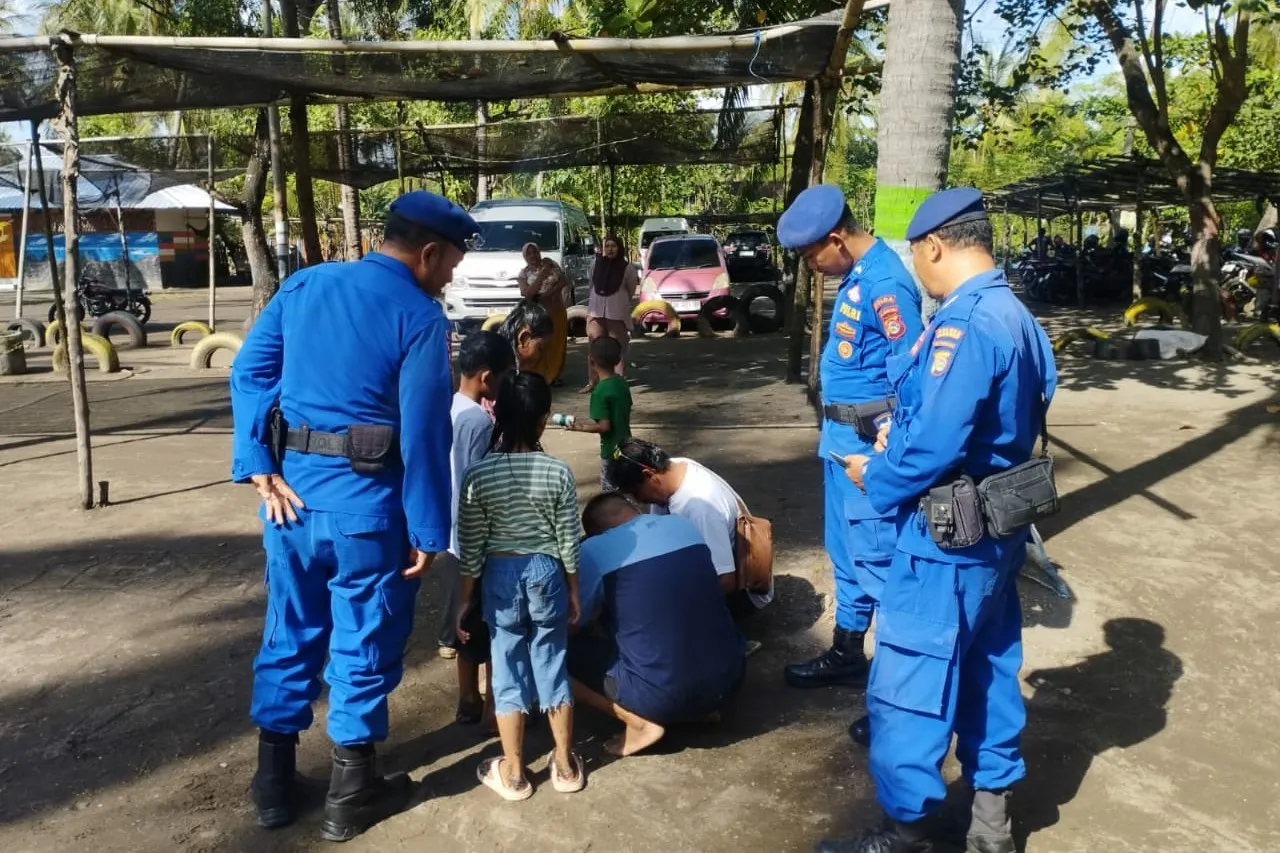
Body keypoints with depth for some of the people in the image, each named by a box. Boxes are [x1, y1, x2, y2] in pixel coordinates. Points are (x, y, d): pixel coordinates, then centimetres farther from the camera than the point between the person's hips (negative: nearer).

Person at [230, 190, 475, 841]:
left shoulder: (302, 285, 7)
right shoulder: (421, 318, -11)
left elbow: (248, 374, 2)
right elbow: (424, 434, -15)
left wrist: (262, 472, 0)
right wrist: (429, 532, -10)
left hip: (291, 491, 6)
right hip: (365, 503, -5)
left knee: (290, 633, 18)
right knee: (363, 642, 10)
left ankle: (274, 781, 32)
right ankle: (350, 794, 23)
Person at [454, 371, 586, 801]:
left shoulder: (478, 475, -13)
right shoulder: (558, 472, -13)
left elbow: (471, 547, -7)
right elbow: (568, 543, -6)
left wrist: (464, 599, 4)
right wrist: (574, 592, 7)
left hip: (501, 574, 0)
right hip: (546, 572, 0)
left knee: (508, 669, 11)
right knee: (552, 666, 14)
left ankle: (513, 773, 22)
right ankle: (565, 765, 26)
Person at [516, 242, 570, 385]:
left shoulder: (549, 263, 3)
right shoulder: (524, 273, 1)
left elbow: (565, 280, -2)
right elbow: (527, 293, -13)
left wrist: (549, 293, -13)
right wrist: (541, 277, -23)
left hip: (557, 311, 2)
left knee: (557, 344, 4)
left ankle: (554, 375, 14)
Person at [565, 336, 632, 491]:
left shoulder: (600, 391, -22)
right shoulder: (623, 383, 0)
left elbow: (604, 426, -24)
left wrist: (581, 427, -9)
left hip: (611, 449, -7)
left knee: (609, 491, 5)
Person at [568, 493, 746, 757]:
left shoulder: (594, 551, -6)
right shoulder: (683, 525, 10)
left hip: (662, 696, -5)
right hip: (729, 678, 6)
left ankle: (642, 723, 0)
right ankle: (704, 706, 15)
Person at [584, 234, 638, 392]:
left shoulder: (627, 267, -7)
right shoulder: (596, 263, 3)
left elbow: (631, 289, 5)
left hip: (617, 312, -3)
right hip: (596, 310, 3)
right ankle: (592, 382, 12)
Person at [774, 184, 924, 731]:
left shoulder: (885, 282, -20)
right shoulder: (856, 276, 10)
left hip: (869, 442, -10)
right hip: (841, 437, 10)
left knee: (878, 560, -3)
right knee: (846, 554, 20)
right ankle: (847, 653, 36)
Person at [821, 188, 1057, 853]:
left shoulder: (963, 323, -22)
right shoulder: (1018, 318, 9)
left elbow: (934, 445, -27)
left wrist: (877, 479, -9)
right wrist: (900, 439, 10)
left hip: (947, 539, -10)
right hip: (997, 528, 10)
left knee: (906, 685, 3)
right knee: (988, 670, 20)